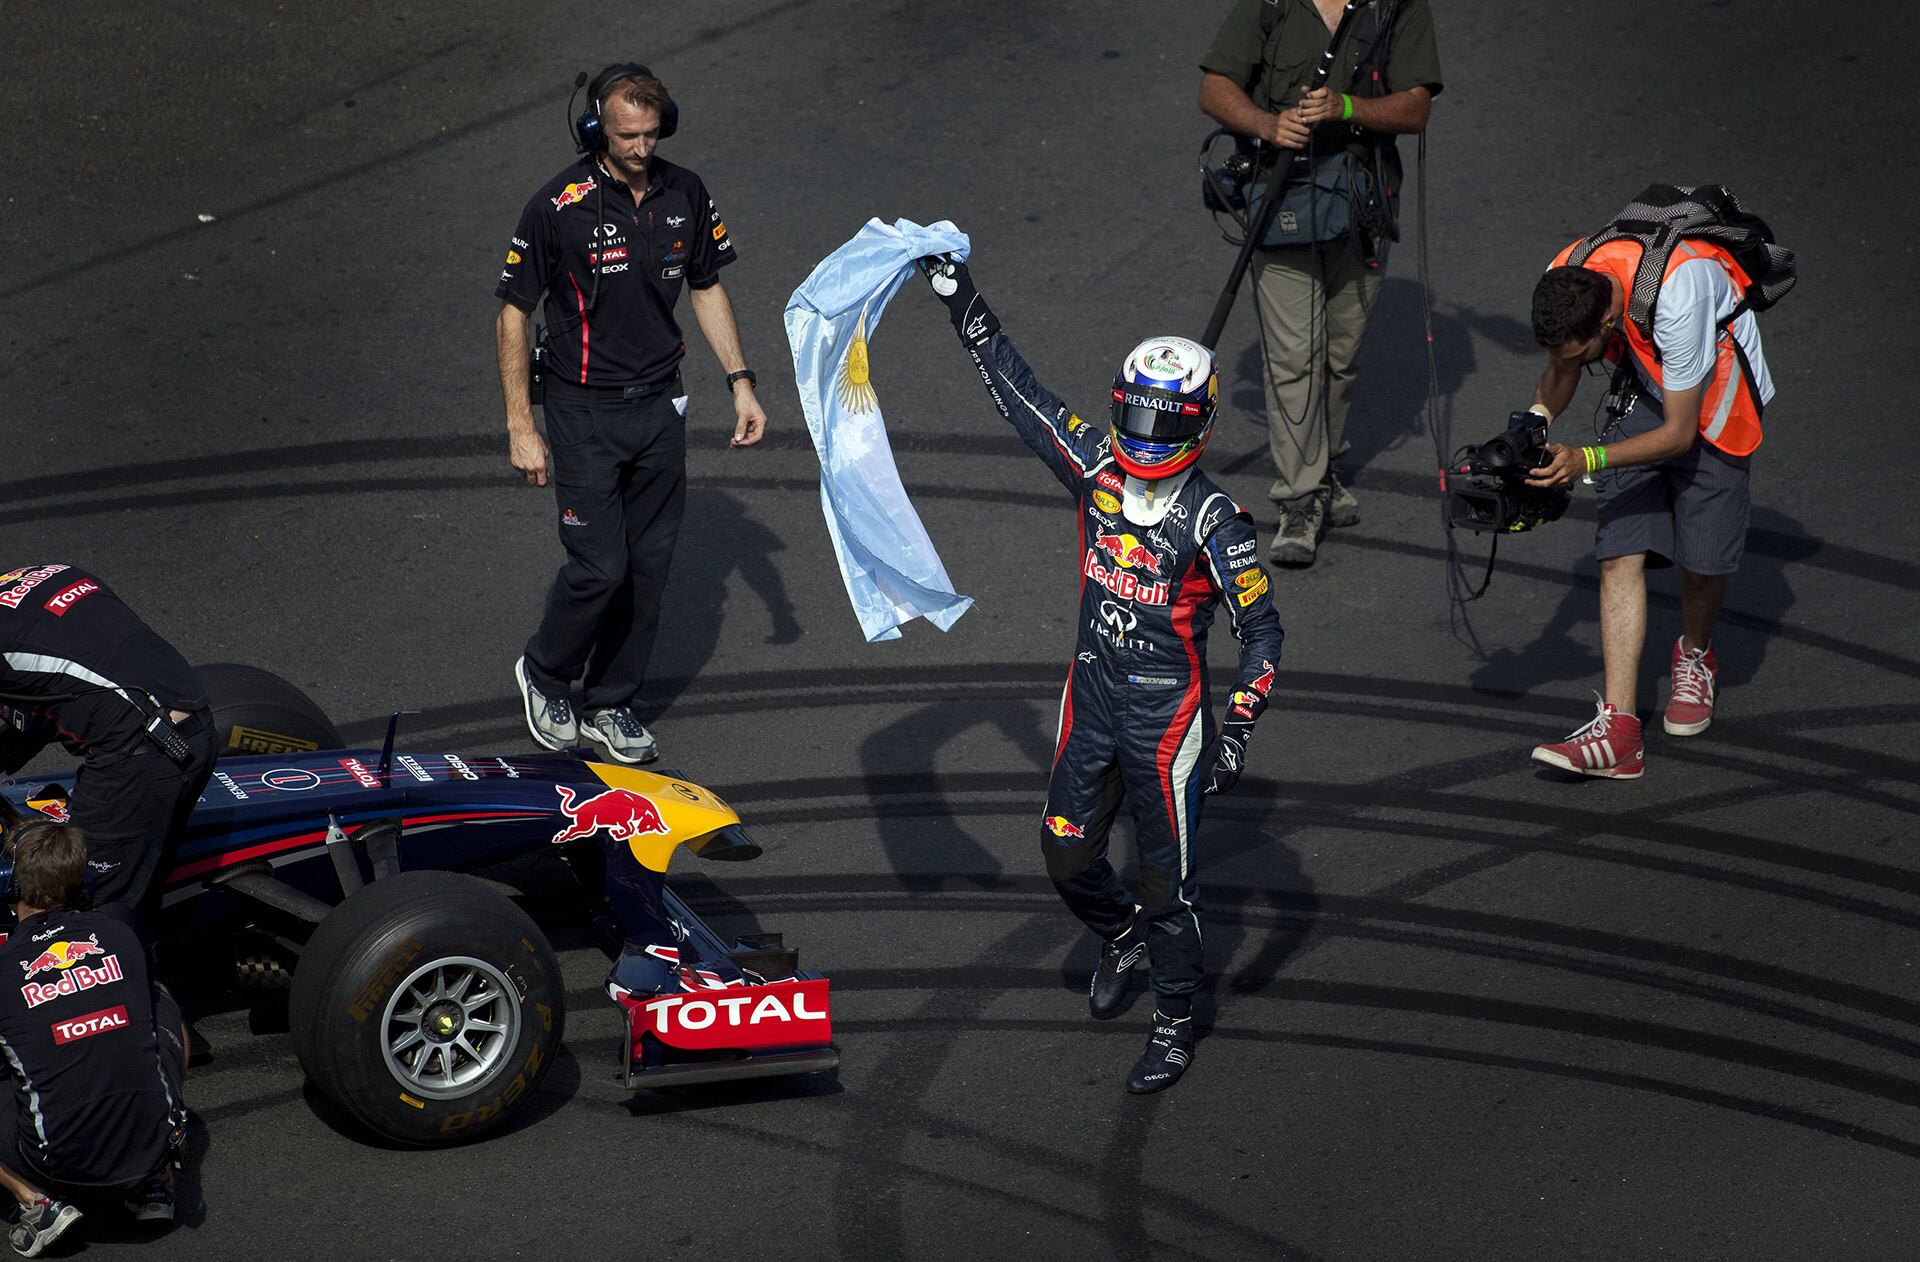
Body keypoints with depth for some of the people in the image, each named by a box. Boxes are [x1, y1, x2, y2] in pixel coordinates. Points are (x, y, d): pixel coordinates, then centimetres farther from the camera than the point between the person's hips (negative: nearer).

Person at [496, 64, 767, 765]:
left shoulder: (686, 196, -1)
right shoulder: (558, 207, -16)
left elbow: (707, 288, 14)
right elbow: (512, 313, -9)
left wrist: (740, 383, 7)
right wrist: (521, 428, -11)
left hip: (660, 409, 5)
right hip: (584, 411, -5)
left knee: (649, 564, 8)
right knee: (600, 567, -8)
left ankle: (609, 705, 24)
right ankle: (544, 674, 19)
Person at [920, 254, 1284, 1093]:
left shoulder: (1213, 519, -15)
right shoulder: (1096, 472, -2)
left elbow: (1261, 627, -13)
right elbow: (1015, 387, 4)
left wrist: (1239, 729, -21)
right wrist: (962, 303, 3)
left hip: (1167, 712, -5)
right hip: (1091, 696, 5)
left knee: (1165, 875, 2)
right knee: (1067, 853, 13)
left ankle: (1175, 1025, 18)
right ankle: (1120, 937, 44)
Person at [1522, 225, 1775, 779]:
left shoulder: (1676, 299, -40)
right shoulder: (1563, 285, -21)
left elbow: (1678, 434, -30)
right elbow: (1560, 370, 2)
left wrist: (1587, 460, -37)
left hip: (1713, 399, -5)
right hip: (1645, 389, 5)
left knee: (1702, 556, -8)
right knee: (1621, 553, -10)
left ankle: (1694, 656, 28)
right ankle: (1619, 729, -15)